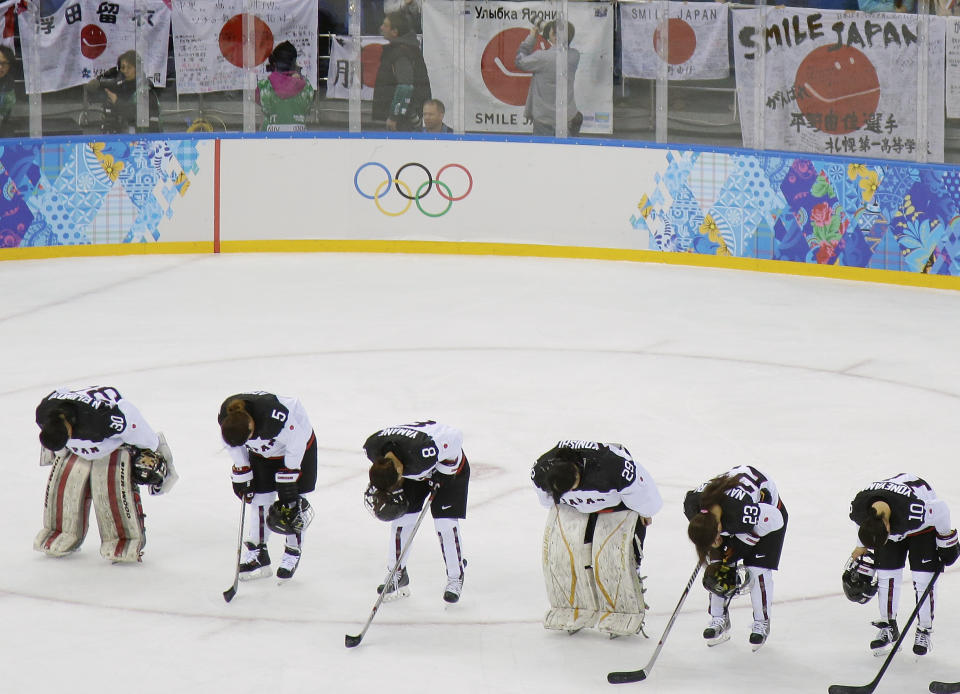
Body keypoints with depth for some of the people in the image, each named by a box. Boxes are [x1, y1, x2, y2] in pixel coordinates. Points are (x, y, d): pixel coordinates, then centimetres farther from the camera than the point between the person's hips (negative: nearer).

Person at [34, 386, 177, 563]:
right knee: (62, 483, 0)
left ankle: (127, 540, -4)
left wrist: (150, 454, -13)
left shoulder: (104, 416, -45)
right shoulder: (43, 411, -27)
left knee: (112, 488, -17)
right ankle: (65, 533, 20)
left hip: (116, 442, -5)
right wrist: (51, 450, 18)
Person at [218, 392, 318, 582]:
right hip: (262, 452, 5)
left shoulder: (275, 416, -43)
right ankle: (257, 553, 12)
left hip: (299, 444, -5)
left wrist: (287, 480, -21)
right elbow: (234, 446, -6)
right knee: (260, 497, 1)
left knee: (292, 502, -4)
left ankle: (293, 553, 12)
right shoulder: (225, 417, -26)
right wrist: (241, 475, -4)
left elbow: (296, 443, -27)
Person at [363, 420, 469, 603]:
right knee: (401, 519, -3)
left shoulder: (424, 449, -46)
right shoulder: (372, 446, -28)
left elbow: (455, 437, -30)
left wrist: (441, 474, -22)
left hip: (449, 466, -5)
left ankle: (455, 577, 7)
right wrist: (377, 486, -9)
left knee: (445, 523, -11)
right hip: (412, 470, 5)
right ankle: (398, 576, 13)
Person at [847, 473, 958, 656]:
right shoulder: (857, 508, -31)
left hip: (923, 528, -4)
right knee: (886, 575, -3)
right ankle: (888, 627, 14)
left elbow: (941, 510, -26)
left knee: (923, 577, -8)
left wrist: (947, 542, -14)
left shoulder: (915, 511, -46)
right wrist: (862, 547, 10)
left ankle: (924, 630, 8)